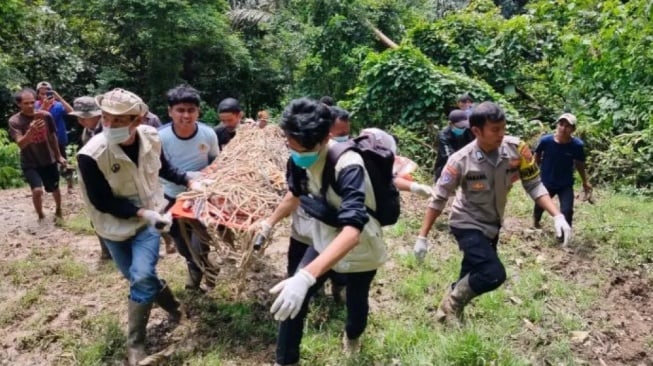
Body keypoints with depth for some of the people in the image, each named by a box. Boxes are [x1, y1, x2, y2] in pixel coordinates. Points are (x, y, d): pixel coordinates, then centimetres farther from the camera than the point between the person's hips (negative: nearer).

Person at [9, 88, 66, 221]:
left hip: (49, 160, 3)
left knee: (54, 189, 16)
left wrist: (58, 156, 13)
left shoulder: (46, 116, -9)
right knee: (37, 190, -19)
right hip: (29, 164, -2)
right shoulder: (14, 121, -16)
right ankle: (41, 216, 9)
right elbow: (21, 144, -27)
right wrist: (31, 131, -46)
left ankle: (58, 211, 45)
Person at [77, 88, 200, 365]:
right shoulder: (91, 155, -28)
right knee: (138, 278, 12)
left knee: (142, 277, -13)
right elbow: (101, 201, -21)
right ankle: (173, 306, 43)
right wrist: (143, 213, -27)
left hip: (149, 218, 1)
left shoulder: (151, 137, -15)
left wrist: (189, 182, -1)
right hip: (115, 226, -1)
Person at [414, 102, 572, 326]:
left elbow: (534, 185, -8)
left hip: (492, 224, 5)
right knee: (493, 274, -19)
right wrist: (423, 237, -12)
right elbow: (439, 199, -15)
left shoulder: (516, 149, -18)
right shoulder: (461, 161, -26)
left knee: (473, 275, 15)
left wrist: (557, 216, -21)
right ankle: (452, 303, 6)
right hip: (467, 225, -5)